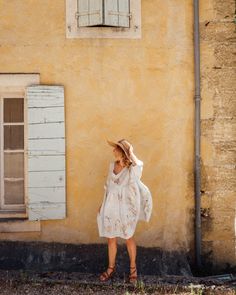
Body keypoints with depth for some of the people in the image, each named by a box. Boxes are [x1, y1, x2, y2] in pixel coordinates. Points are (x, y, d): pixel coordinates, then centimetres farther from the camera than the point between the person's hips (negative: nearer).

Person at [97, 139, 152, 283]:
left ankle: (133, 268, 29)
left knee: (129, 238, 11)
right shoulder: (112, 165, 3)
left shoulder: (132, 169, -13)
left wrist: (130, 151, -23)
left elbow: (139, 164, -38)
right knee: (111, 238, 14)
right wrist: (103, 203, 15)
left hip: (125, 207, -5)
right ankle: (111, 267, 31)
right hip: (110, 207, 5)